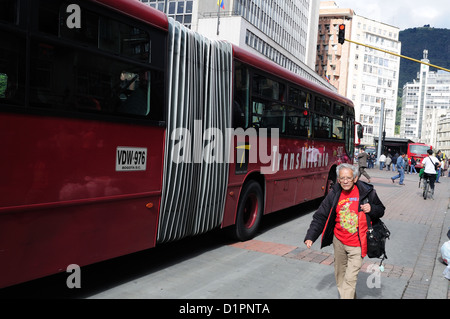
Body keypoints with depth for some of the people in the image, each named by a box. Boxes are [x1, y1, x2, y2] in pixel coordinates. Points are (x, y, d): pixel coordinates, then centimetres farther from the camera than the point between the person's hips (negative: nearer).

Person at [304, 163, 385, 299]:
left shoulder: (367, 191, -8)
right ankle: (347, 296, 40)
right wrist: (310, 237, -6)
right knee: (340, 275, 18)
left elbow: (380, 210, 7)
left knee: (350, 279, -7)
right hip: (339, 242, 4)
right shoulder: (334, 194, -2)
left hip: (357, 245, -4)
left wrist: (371, 209, -17)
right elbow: (320, 217, 1)